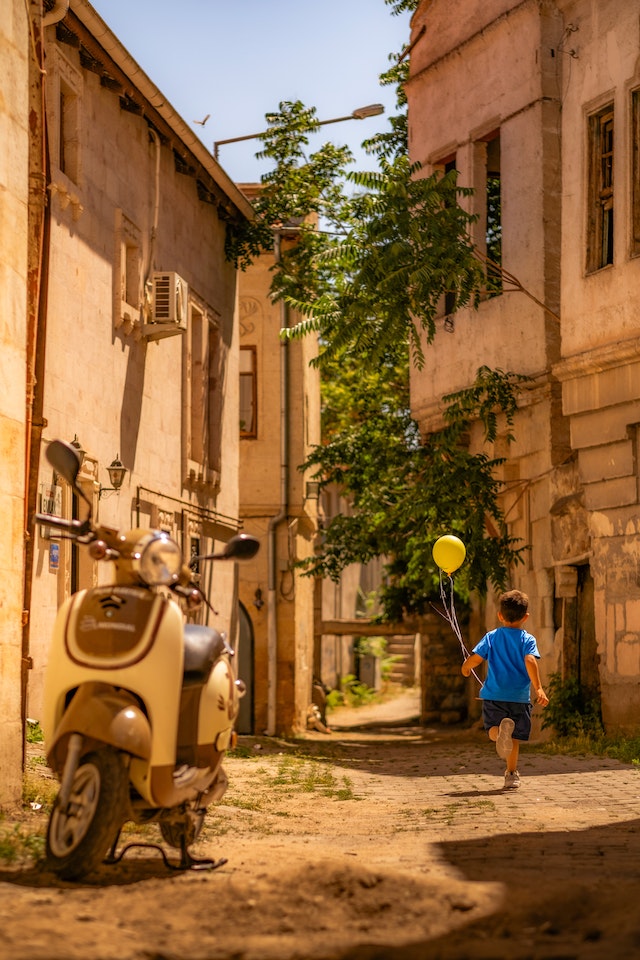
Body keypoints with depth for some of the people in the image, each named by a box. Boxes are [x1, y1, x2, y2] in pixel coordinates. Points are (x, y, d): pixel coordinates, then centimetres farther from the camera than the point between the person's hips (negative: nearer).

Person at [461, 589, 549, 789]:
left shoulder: (491, 637, 4)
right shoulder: (527, 639, 0)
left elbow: (474, 658, -4)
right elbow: (530, 661, -18)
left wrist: (466, 668, 18)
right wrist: (538, 688, -21)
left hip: (493, 696, 0)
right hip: (519, 697, 0)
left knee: (493, 731, 10)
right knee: (514, 738, 13)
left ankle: (501, 729, -25)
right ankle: (511, 774, 12)